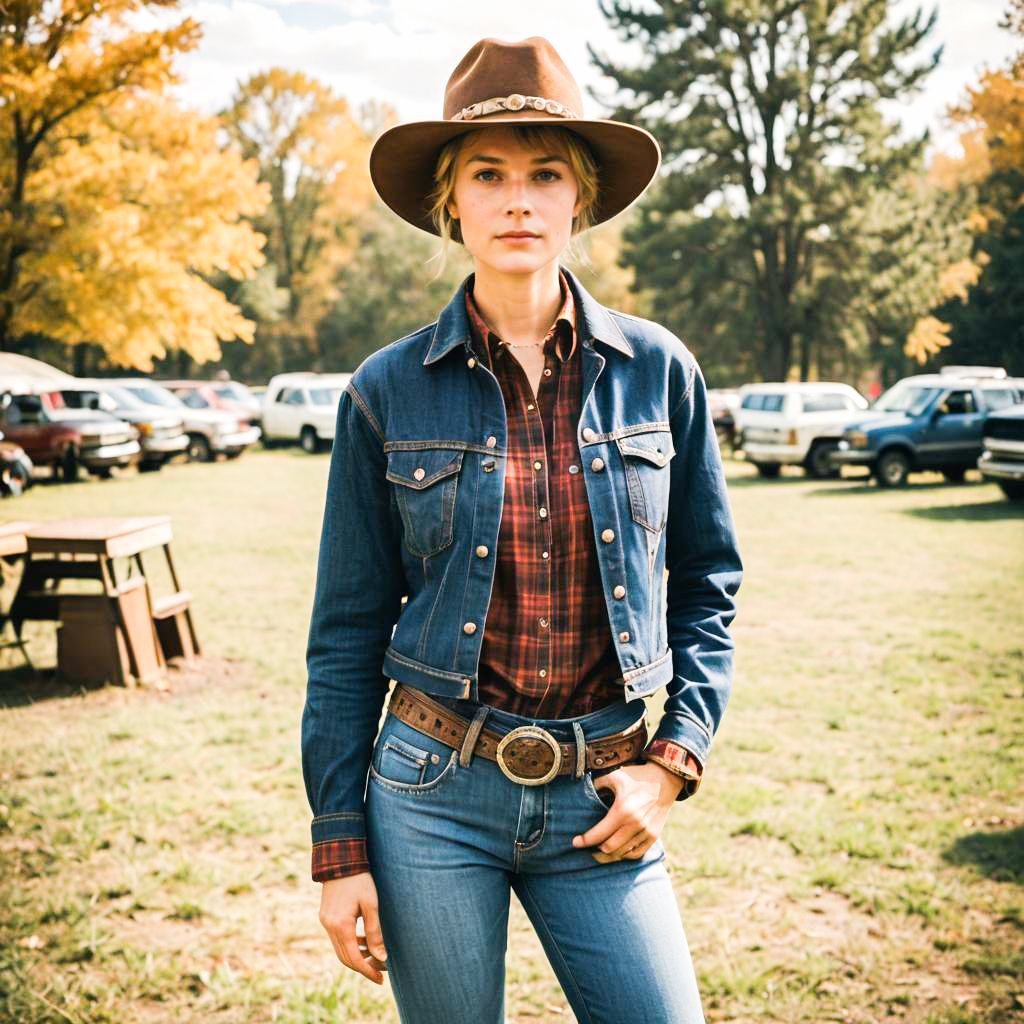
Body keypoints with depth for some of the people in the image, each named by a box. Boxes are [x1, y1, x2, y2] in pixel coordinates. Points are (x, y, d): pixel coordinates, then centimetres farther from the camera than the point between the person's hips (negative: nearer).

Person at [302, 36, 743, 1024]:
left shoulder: (657, 370, -1)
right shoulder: (388, 391, -4)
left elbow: (705, 581, 9)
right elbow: (348, 631, 1)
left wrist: (674, 760, -2)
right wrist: (339, 845, 0)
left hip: (601, 800, 1)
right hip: (433, 793, 0)